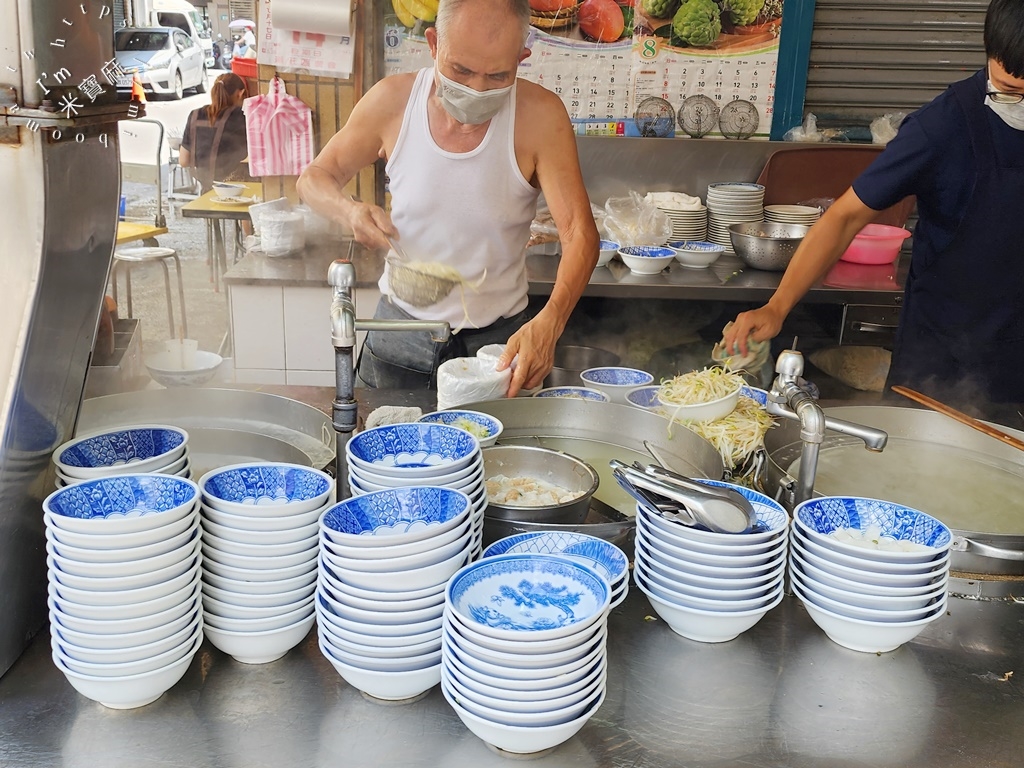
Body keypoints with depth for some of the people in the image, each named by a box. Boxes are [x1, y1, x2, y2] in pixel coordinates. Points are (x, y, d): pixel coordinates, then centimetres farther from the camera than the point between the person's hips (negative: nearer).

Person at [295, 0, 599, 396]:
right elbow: (314, 178, 1)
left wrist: (549, 323, -39)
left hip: (498, 339, -1)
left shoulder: (540, 116, -18)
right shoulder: (392, 101, -11)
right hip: (400, 329, 2)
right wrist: (352, 211, -23)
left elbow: (579, 233, -21)